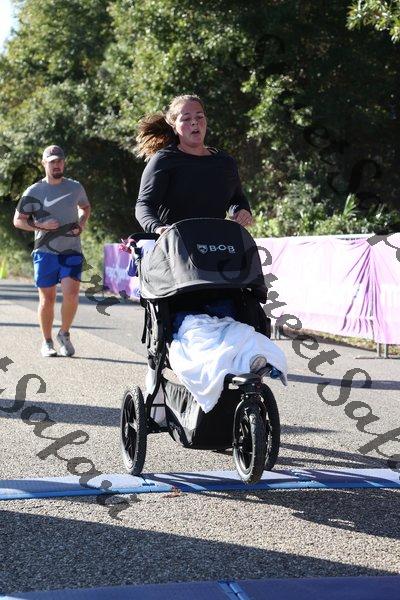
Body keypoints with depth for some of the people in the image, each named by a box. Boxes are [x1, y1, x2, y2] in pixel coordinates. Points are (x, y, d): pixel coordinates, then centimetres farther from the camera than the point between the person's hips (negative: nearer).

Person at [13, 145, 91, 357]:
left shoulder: (75, 187, 9)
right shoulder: (34, 191, 3)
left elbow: (85, 208, 28)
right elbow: (18, 220, 5)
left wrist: (81, 224, 7)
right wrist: (40, 225, -11)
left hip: (72, 251, 1)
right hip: (45, 252, -1)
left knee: (71, 293, -15)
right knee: (47, 298, 3)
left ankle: (64, 333, 8)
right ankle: (47, 341, 19)